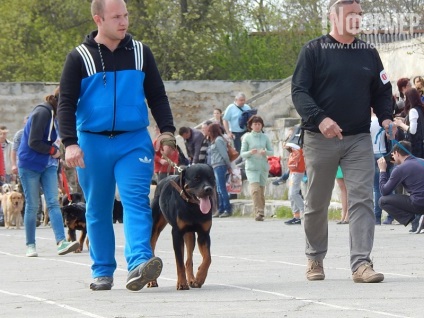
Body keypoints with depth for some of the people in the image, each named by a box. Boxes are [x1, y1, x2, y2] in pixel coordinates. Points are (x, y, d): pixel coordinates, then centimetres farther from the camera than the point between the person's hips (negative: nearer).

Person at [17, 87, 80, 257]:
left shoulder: (53, 113, 9)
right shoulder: (42, 113, -18)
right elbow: (33, 142, -21)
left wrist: (55, 153, -1)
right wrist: (53, 151, -11)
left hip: (47, 165, 8)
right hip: (30, 165, -8)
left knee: (53, 203, -6)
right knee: (32, 206, -1)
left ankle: (61, 242, -17)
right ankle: (30, 246, 7)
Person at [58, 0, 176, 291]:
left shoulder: (140, 53, 7)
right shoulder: (79, 58, 1)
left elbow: (157, 96, 13)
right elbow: (66, 103, 0)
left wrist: (167, 131, 2)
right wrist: (70, 143, -12)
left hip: (134, 141, 0)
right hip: (92, 143, 0)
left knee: (136, 201, -16)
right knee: (98, 210, 6)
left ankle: (139, 262, -28)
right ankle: (103, 272, 15)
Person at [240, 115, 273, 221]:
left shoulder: (265, 137, 7)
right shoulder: (247, 137, 3)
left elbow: (271, 152, 8)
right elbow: (242, 154, 3)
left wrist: (265, 152, -13)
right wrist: (250, 152, -16)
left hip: (263, 166, 2)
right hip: (251, 167, -2)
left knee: (261, 190, 3)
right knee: (255, 189, -18)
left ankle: (261, 212, 11)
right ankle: (259, 212, -21)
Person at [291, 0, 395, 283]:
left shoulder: (368, 53, 11)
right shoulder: (314, 51, -1)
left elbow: (382, 91, 17)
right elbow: (299, 91, -8)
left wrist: (386, 117, -4)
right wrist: (319, 119, -24)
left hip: (359, 140, 2)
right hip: (320, 140, -2)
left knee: (363, 199, -10)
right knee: (317, 203, 8)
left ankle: (361, 263, -13)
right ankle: (315, 259, 27)